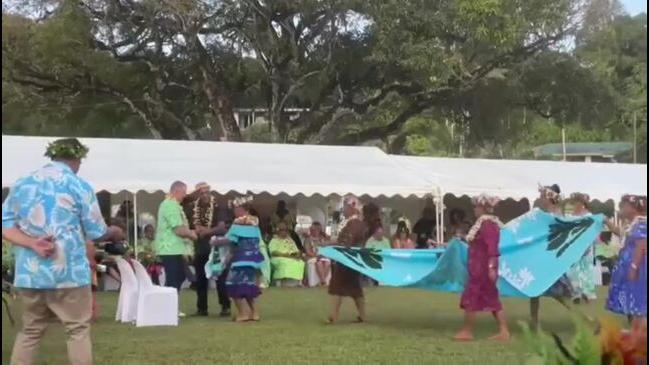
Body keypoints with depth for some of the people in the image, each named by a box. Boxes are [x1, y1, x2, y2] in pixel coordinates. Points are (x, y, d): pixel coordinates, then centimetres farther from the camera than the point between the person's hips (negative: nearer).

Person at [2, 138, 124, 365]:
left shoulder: (21, 184, 9)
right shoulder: (79, 186, -4)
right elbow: (96, 233, -1)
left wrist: (32, 243, -6)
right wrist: (114, 233, 19)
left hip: (29, 272, 5)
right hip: (68, 272, -5)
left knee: (30, 332, 14)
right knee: (78, 331, 4)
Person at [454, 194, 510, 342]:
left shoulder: (487, 224, -18)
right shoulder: (487, 222, 13)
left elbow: (492, 247, -25)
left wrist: (491, 267, -29)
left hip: (482, 268, -10)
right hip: (482, 267, 10)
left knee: (470, 297, -2)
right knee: (492, 299, 10)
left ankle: (467, 331, 6)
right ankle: (504, 331, 9)